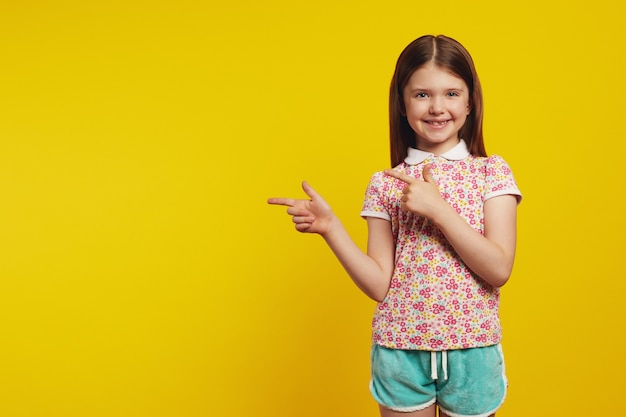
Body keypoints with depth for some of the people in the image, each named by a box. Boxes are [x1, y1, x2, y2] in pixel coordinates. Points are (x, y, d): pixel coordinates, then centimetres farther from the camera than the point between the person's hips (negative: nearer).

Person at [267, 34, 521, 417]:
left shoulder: (491, 172, -3)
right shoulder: (385, 185, -1)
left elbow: (499, 269, -12)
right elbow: (379, 285, -5)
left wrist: (438, 208, -19)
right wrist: (330, 227, -15)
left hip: (471, 351, 0)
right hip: (401, 351, 1)